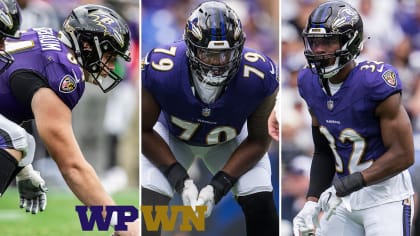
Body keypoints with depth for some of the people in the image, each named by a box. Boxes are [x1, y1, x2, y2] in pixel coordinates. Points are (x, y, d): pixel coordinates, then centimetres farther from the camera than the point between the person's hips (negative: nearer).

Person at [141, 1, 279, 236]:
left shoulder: (258, 77, -34)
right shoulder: (161, 71, -37)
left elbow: (259, 140, -17)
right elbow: (144, 130, -19)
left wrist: (219, 185, -25)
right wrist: (179, 178, -28)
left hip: (230, 141, 1)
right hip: (172, 137, -1)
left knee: (260, 204, -15)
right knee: (147, 201, -20)